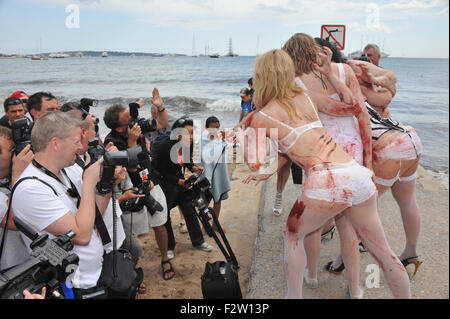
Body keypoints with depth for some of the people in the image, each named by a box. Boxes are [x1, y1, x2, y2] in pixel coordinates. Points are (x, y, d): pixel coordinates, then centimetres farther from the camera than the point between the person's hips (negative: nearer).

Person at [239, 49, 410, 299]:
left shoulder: (260, 118, 5)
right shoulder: (307, 97, 17)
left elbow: (256, 165, -2)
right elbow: (353, 107, 25)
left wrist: (244, 139, 16)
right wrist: (331, 74, 29)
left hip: (326, 182, -5)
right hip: (358, 174, 5)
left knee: (292, 235, 23)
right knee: (381, 250, 21)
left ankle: (294, 296, 29)